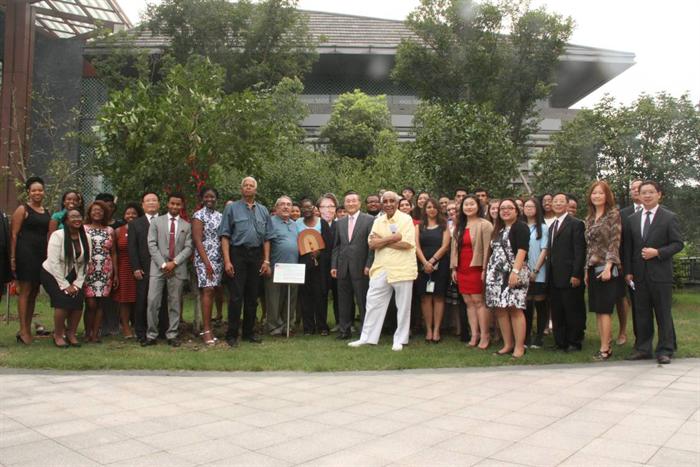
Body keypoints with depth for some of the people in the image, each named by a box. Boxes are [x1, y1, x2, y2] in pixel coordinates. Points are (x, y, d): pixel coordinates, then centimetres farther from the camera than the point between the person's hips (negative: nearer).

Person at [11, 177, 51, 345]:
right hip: (26, 253, -6)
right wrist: (12, 257, -12)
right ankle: (23, 330, -1)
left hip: (41, 255, 6)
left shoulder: (47, 212, 15)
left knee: (34, 292, 10)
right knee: (25, 291, -5)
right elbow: (14, 234, -7)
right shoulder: (22, 209, -3)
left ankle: (28, 328, 18)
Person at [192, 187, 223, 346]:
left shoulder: (220, 216, 14)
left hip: (219, 259, 6)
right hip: (204, 258, -6)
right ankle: (207, 330, -10)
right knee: (207, 291, -11)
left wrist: (225, 259, 6)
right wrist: (207, 262, -15)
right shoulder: (198, 215, -3)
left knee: (213, 292, 5)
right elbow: (197, 240, -9)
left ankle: (207, 328, 9)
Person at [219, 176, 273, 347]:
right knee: (236, 296, -4)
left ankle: (249, 332, 21)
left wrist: (266, 261, 4)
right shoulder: (232, 208, 2)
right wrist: (227, 261, -11)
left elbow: (267, 238, 12)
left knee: (253, 296, 10)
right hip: (238, 254, -3)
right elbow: (225, 236, -3)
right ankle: (232, 334, 5)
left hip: (257, 255, 4)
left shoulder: (263, 211, 12)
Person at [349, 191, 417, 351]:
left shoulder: (406, 219, -4)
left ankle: (400, 340, 16)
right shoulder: (378, 221, 10)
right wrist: (393, 238, -13)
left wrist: (383, 240, -9)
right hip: (380, 270, 5)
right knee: (373, 304, 7)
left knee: (403, 307, 5)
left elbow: (407, 244, -15)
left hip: (402, 270, -4)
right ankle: (367, 337, 17)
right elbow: (372, 244, -1)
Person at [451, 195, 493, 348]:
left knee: (478, 301, -6)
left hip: (476, 268, -6)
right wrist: (453, 268, 10)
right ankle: (475, 334, 11)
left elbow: (487, 249, -11)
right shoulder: (459, 226, 16)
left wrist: (485, 269, -15)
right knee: (468, 302, 6)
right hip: (462, 269, 7)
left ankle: (484, 335, 1)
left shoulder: (484, 225, -6)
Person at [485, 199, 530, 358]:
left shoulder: (520, 227, -3)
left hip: (514, 274, -7)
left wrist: (515, 271, -23)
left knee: (515, 309, -9)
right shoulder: (498, 229, 19)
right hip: (496, 274, 7)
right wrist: (487, 271, 15)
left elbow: (522, 250, -14)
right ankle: (508, 345, 12)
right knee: (500, 309, 5)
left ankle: (519, 347, -4)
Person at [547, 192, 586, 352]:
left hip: (569, 277, -7)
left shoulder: (576, 224, -6)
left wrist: (576, 274, -17)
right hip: (554, 278, 7)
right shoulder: (551, 226, 17)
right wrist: (549, 273, 10)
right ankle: (560, 342, 19)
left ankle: (574, 342, 12)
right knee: (557, 312, 11)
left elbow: (579, 251, -11)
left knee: (573, 311, 2)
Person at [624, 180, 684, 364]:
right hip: (639, 274, 3)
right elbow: (628, 248, 10)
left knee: (663, 313, 3)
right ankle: (643, 348, 16)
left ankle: (665, 350, 11)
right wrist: (628, 271, 4)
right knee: (641, 313, 8)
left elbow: (678, 244, -3)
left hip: (660, 273, -3)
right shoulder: (632, 219, 10)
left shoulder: (669, 218, 0)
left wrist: (657, 252, -17)